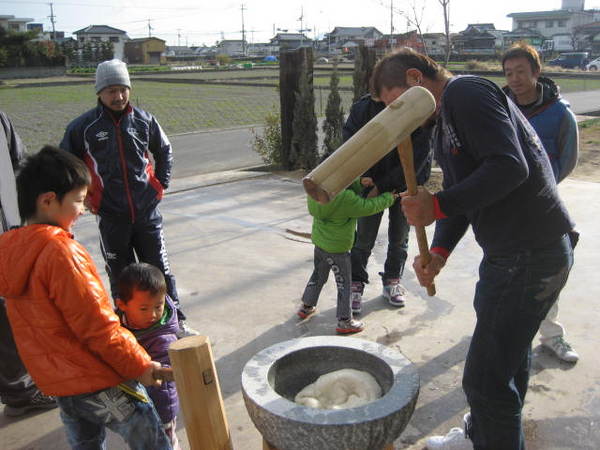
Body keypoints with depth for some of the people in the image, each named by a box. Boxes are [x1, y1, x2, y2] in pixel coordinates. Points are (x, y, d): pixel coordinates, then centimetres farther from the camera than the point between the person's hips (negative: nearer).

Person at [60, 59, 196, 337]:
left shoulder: (143, 120, 1)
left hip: (147, 212, 1)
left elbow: (164, 151, 18)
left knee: (160, 271, 8)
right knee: (121, 277, 10)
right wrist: (87, 197, 3)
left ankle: (177, 322, 21)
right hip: (111, 217, -1)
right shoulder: (83, 126, -5)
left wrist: (161, 185, 10)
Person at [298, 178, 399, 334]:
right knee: (344, 283, 8)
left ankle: (306, 306, 40)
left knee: (318, 275, 26)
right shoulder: (345, 198, -28)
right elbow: (367, 207, -17)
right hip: (336, 248, -7)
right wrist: (388, 198, -2)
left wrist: (359, 182, -10)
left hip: (319, 242, 8)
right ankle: (344, 321, 17)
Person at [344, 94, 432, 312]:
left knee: (400, 237, 13)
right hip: (371, 182, 0)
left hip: (405, 185, 1)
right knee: (364, 237, 3)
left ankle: (392, 282, 32)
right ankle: (355, 285, 18)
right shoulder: (363, 108, -20)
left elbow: (416, 160, -22)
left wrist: (383, 186, -23)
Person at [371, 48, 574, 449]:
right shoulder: (443, 121, 18)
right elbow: (460, 193, 15)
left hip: (531, 254, -11)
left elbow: (509, 167, -25)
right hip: (509, 252, 11)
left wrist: (436, 206, -22)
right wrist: (438, 252, 0)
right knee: (508, 358, 26)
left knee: (487, 378, -3)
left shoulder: (467, 93, -13)